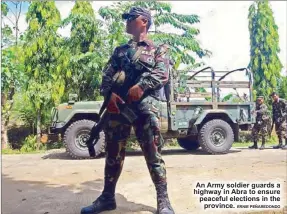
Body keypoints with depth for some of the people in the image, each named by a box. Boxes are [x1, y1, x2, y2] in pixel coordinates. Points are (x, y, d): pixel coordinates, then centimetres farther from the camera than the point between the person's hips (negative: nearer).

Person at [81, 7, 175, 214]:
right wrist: (109, 94, -10)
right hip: (118, 104, 5)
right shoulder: (120, 50, 23)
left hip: (145, 106, -4)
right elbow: (107, 75, 12)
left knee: (153, 153, -5)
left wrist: (141, 86, -24)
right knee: (113, 153, 9)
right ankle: (107, 197, 22)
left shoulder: (158, 49, 12)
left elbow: (162, 74, -6)